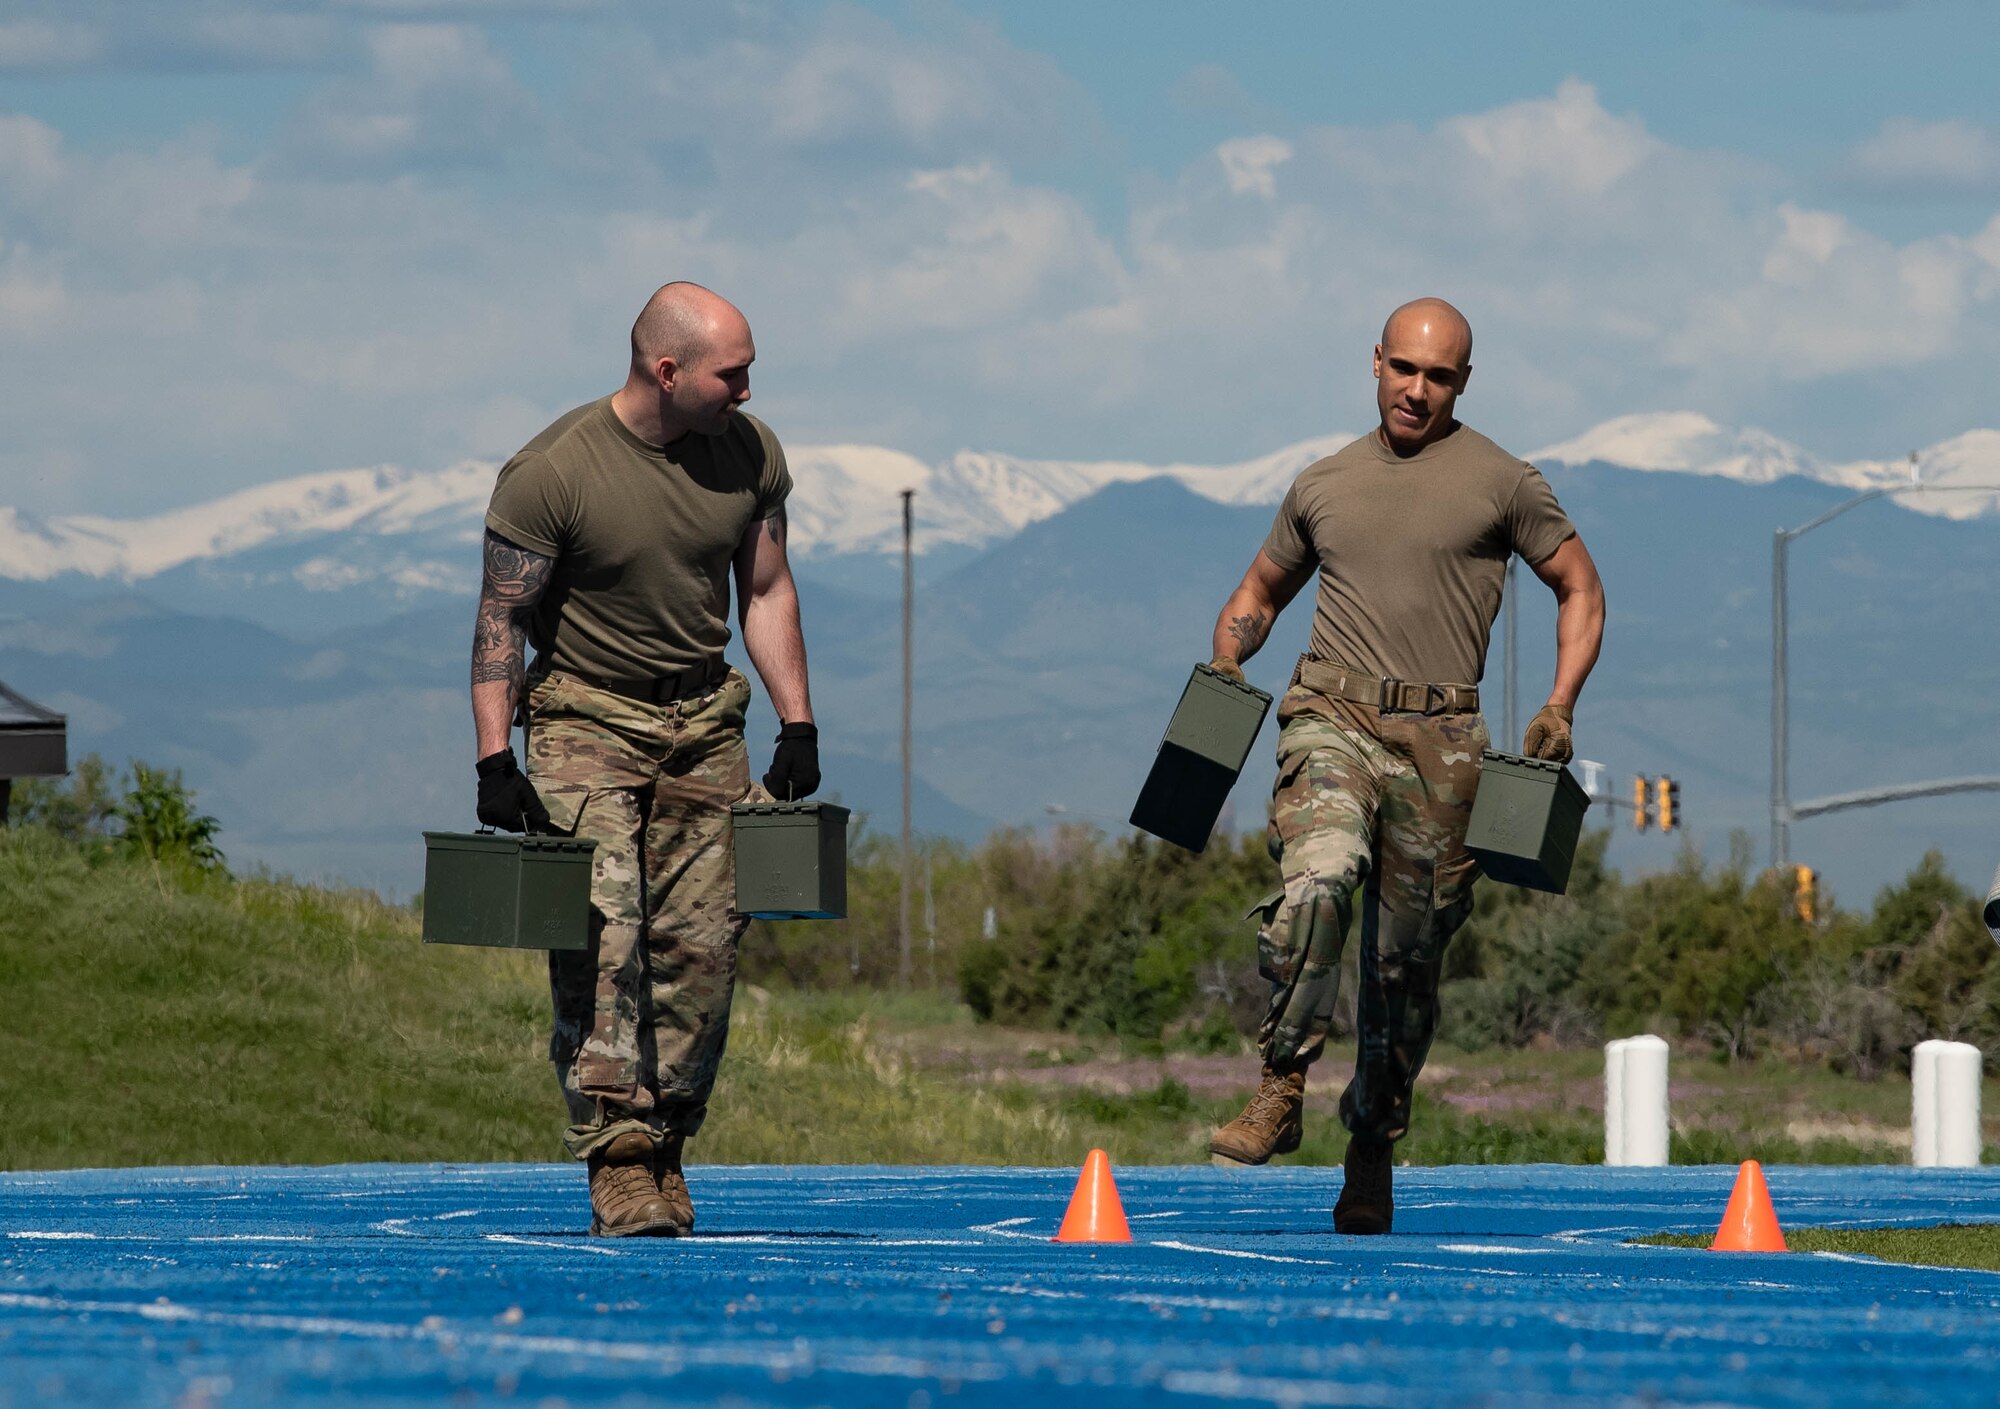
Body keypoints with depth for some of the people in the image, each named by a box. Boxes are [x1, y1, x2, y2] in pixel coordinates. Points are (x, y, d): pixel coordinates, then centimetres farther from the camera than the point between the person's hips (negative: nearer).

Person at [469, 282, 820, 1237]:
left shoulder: (749, 454, 0)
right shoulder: (551, 472, -16)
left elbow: (765, 591, 12)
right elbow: (501, 619, -10)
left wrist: (797, 728, 8)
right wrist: (496, 763, -15)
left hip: (704, 723, 4)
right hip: (585, 719, -4)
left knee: (701, 944, -4)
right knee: (602, 935, -16)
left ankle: (666, 1142, 9)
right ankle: (619, 1164, -18)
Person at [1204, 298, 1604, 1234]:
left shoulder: (1501, 483, 6)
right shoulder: (1323, 486, 15)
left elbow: (1580, 591, 12)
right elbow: (1262, 590, 28)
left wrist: (1559, 710, 0)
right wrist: (1227, 661, 8)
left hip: (1439, 738, -1)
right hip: (1331, 718, 1)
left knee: (1407, 959, 4)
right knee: (1315, 882, -29)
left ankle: (1372, 1150, 20)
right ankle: (1280, 1092, -24)